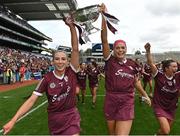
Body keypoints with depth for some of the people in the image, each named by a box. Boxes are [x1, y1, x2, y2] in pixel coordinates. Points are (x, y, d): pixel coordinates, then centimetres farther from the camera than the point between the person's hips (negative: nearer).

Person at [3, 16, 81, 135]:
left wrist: (71, 26, -23)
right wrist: (13, 121, -18)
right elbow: (32, 100, -11)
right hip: (54, 118, 1)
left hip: (71, 116, 0)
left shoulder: (71, 72, -9)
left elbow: (75, 49, -18)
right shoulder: (47, 78, -10)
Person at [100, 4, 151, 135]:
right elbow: (104, 40, -14)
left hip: (127, 103, 0)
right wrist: (104, 16, -20)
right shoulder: (110, 61, -4)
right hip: (110, 100, 0)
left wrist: (145, 95, 24)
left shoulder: (132, 64, 1)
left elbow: (136, 81, 16)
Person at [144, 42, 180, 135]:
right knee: (166, 131, -16)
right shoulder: (159, 75, -17)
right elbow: (150, 63, -28)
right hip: (159, 107, -5)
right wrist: (148, 51, -40)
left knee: (166, 130, 20)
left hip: (171, 108, 5)